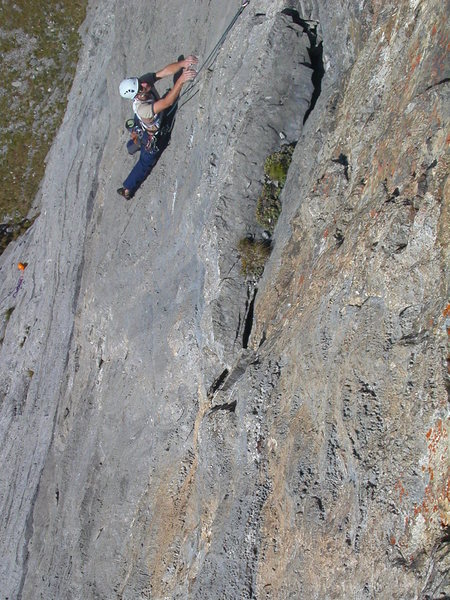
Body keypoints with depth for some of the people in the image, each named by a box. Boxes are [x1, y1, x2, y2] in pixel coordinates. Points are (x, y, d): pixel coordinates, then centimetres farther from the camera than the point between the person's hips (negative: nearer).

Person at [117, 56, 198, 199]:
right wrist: (181, 80, -63)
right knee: (146, 162, 16)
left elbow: (165, 71, -35)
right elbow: (168, 102, -54)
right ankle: (127, 189, 36)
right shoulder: (141, 108, -48)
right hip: (153, 137, -7)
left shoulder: (144, 80, -28)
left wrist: (182, 63, -52)